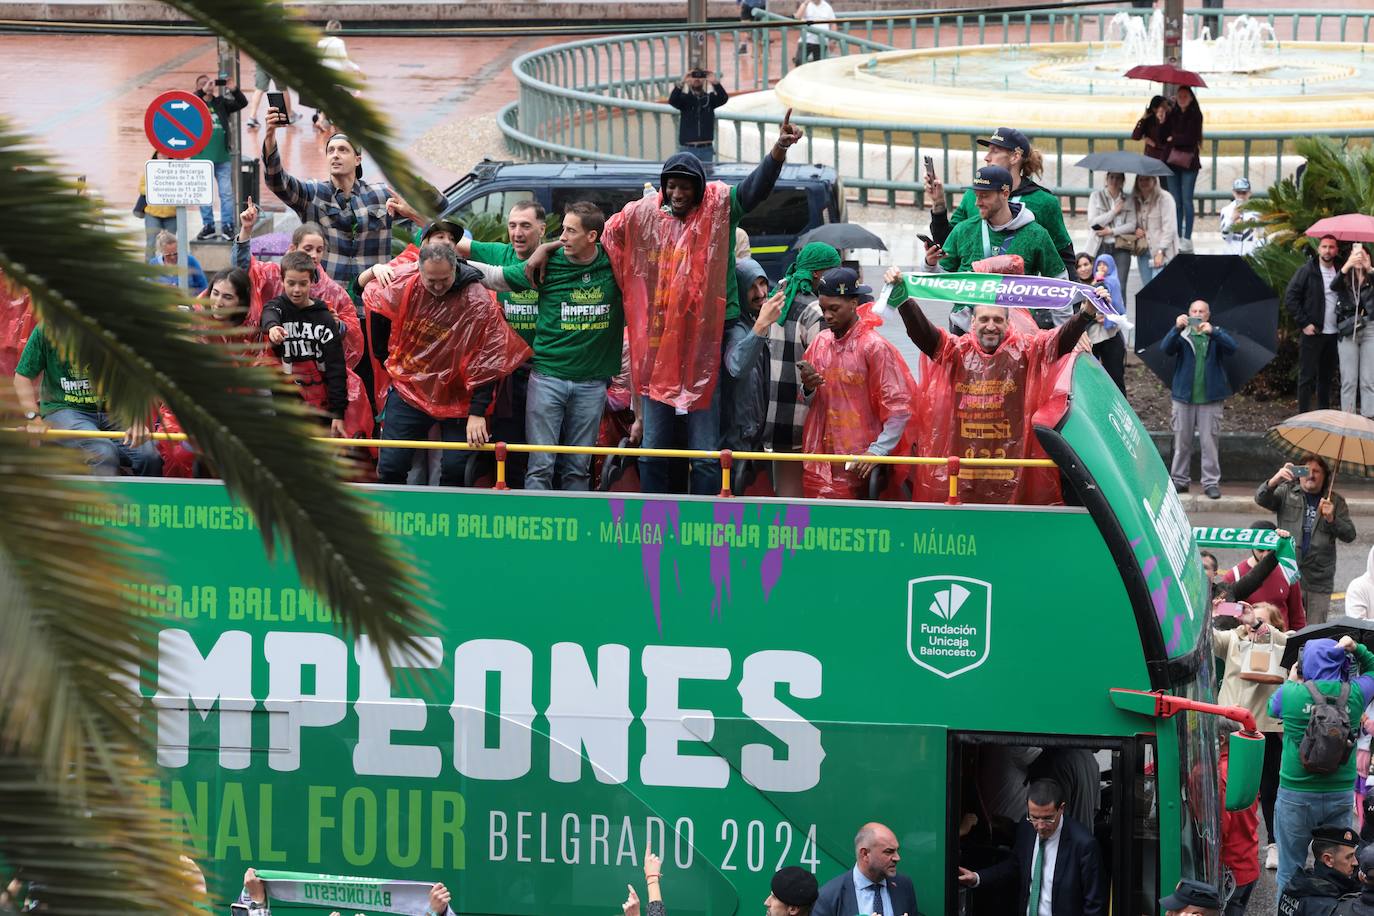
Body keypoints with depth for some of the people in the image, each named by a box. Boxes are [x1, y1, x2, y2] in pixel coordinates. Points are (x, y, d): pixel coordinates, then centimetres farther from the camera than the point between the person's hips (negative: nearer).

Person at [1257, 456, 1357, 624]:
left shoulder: (1335, 501, 11)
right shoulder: (1287, 493, 8)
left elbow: (1349, 535, 7)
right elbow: (1261, 499, -8)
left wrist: (1331, 519, -12)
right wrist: (1274, 481, -27)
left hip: (1319, 582, 1)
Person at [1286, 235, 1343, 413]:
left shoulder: (1340, 273, 8)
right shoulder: (1307, 270, -4)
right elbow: (1290, 297, -7)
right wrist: (1304, 323, -11)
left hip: (1333, 333, 4)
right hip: (1312, 332, -4)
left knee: (1326, 377, 10)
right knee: (1307, 377, -2)